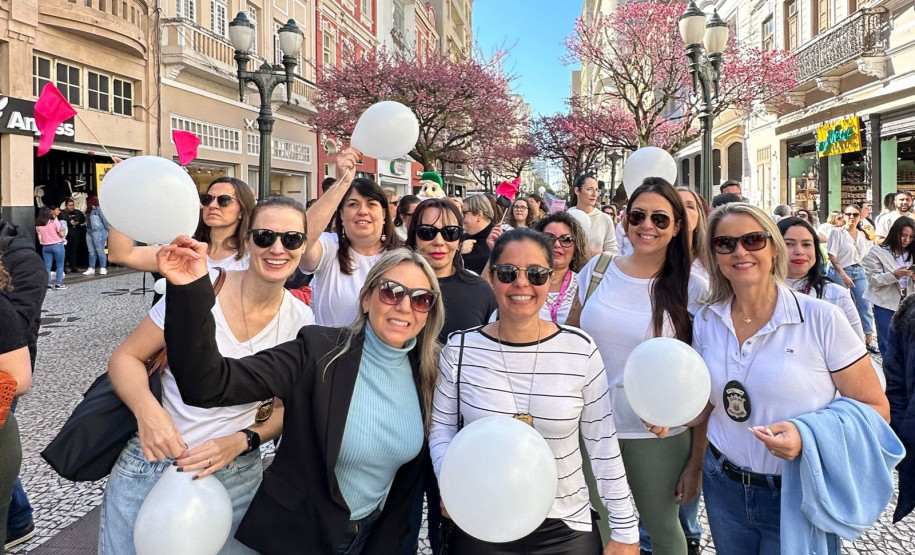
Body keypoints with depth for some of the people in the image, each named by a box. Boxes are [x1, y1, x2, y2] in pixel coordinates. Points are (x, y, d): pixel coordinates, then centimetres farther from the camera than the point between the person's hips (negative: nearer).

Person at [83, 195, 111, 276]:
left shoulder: (98, 209, -4)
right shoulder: (88, 211, 16)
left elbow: (103, 219, -6)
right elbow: (87, 221, 16)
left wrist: (108, 228, -7)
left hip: (98, 231, -7)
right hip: (89, 232, 7)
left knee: (100, 250, -5)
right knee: (91, 251, 7)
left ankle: (103, 268, -1)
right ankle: (91, 269, 9)